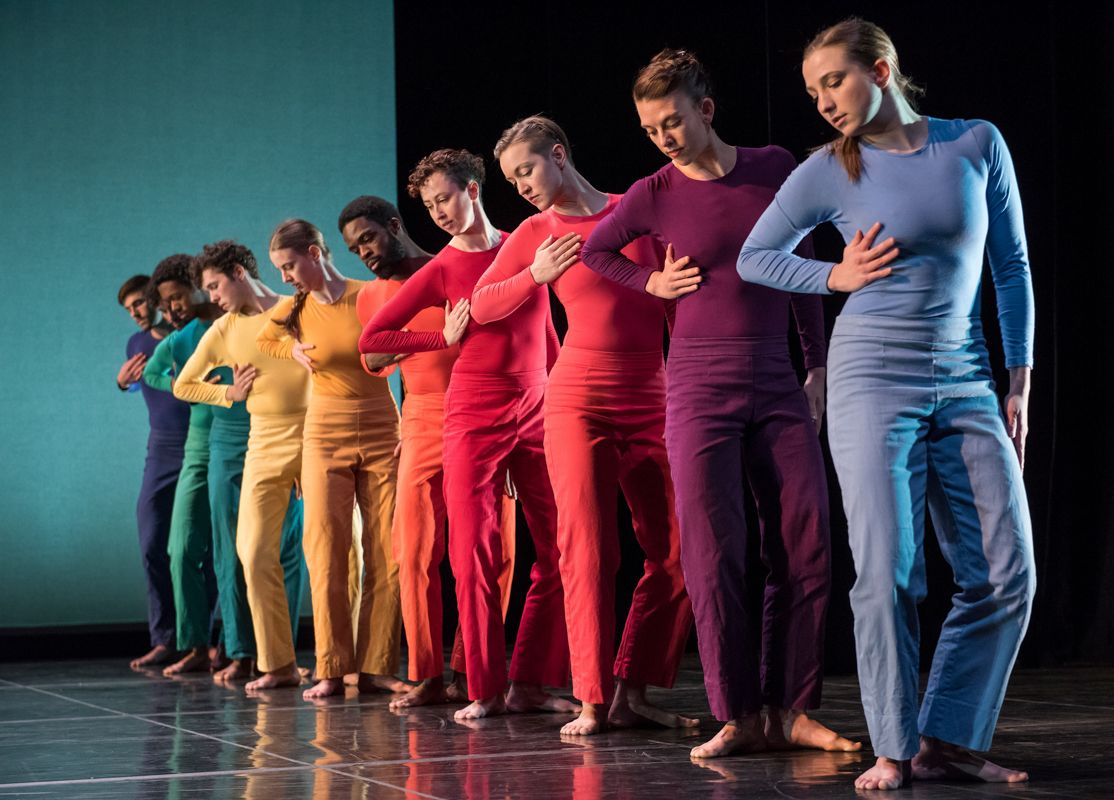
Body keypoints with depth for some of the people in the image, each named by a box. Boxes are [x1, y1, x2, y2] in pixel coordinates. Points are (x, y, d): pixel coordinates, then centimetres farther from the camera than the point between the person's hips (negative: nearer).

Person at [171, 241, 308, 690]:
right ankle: (278, 664, -2)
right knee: (255, 553, -7)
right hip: (265, 445, 3)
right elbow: (183, 386, 22)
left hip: (315, 434, -3)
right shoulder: (224, 331, 12)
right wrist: (231, 394, 9)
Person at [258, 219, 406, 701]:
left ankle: (376, 667, 3)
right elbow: (260, 342, 23)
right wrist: (293, 350, 4)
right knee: (325, 554, -5)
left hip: (382, 432, -2)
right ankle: (331, 670, -1)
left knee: (386, 554, -3)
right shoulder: (291, 310, 3)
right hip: (325, 435, 2)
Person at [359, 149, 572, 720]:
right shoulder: (442, 270, 2)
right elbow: (371, 339, 1)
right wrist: (446, 338, -3)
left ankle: (528, 684, 5)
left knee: (560, 553, -3)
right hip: (474, 419, -3)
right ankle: (485, 691, 2)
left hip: (538, 415, 3)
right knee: (475, 556, -6)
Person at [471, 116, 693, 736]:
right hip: (579, 400, -2)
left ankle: (632, 691, 7)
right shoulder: (535, 233, 5)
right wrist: (536, 275, -5)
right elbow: (482, 305, 12)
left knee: (680, 553, -2)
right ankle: (593, 702, -4)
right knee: (588, 552, -8)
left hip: (650, 400, 2)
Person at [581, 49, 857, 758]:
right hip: (701, 389, -2)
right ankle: (739, 719, 0)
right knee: (715, 558, -7)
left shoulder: (776, 168, 3)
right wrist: (653, 284, 5)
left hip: (779, 388, 2)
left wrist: (818, 367, 10)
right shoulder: (654, 196, -1)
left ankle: (790, 711, 4)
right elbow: (593, 252, 18)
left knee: (807, 553, -3)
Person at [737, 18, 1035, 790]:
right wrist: (837, 277, -2)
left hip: (965, 385, 2)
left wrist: (1020, 382, 5)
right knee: (888, 575, -8)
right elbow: (754, 257, 13)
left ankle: (947, 739, 7)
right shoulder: (830, 172, 1)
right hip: (874, 380, -2)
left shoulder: (977, 145, 3)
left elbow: (1012, 266, 8)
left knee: (1007, 575, -4)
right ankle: (894, 750, 1)